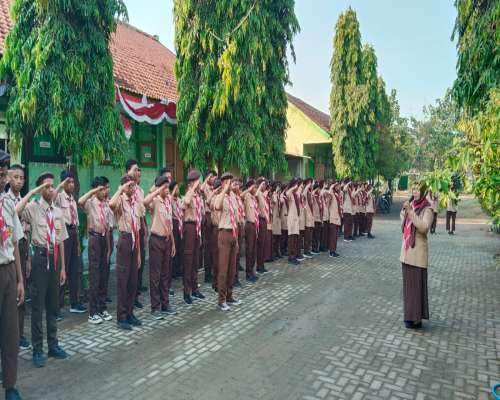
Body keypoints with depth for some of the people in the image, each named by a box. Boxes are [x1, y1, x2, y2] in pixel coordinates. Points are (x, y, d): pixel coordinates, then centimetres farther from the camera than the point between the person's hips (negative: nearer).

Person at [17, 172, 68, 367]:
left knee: (53, 304, 14)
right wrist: (31, 192, -20)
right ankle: (37, 349, 17)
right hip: (41, 257, -5)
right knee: (38, 305, 3)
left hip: (55, 258, 5)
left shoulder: (58, 212, 8)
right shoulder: (33, 207, -5)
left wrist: (63, 267, 11)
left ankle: (53, 345, 28)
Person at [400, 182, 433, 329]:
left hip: (418, 251, -7)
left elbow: (424, 227, -26)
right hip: (406, 250, 7)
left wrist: (410, 212, -28)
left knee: (417, 284, -1)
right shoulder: (410, 206, 8)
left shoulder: (427, 209, -11)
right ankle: (410, 314, 27)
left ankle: (416, 318, 8)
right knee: (408, 283, 14)